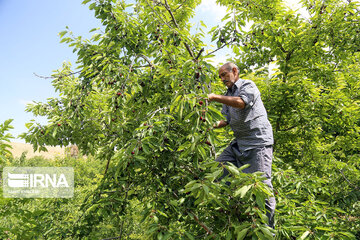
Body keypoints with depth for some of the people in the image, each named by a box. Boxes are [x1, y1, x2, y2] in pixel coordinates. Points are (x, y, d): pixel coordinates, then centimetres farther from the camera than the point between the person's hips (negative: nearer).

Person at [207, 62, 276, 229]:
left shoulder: (248, 86, -4)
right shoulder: (228, 95, 19)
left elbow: (241, 103, -26)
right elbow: (226, 120, 18)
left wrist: (215, 97, -22)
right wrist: (212, 125, 1)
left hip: (258, 142, -8)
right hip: (239, 143, 8)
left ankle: (268, 229, 7)